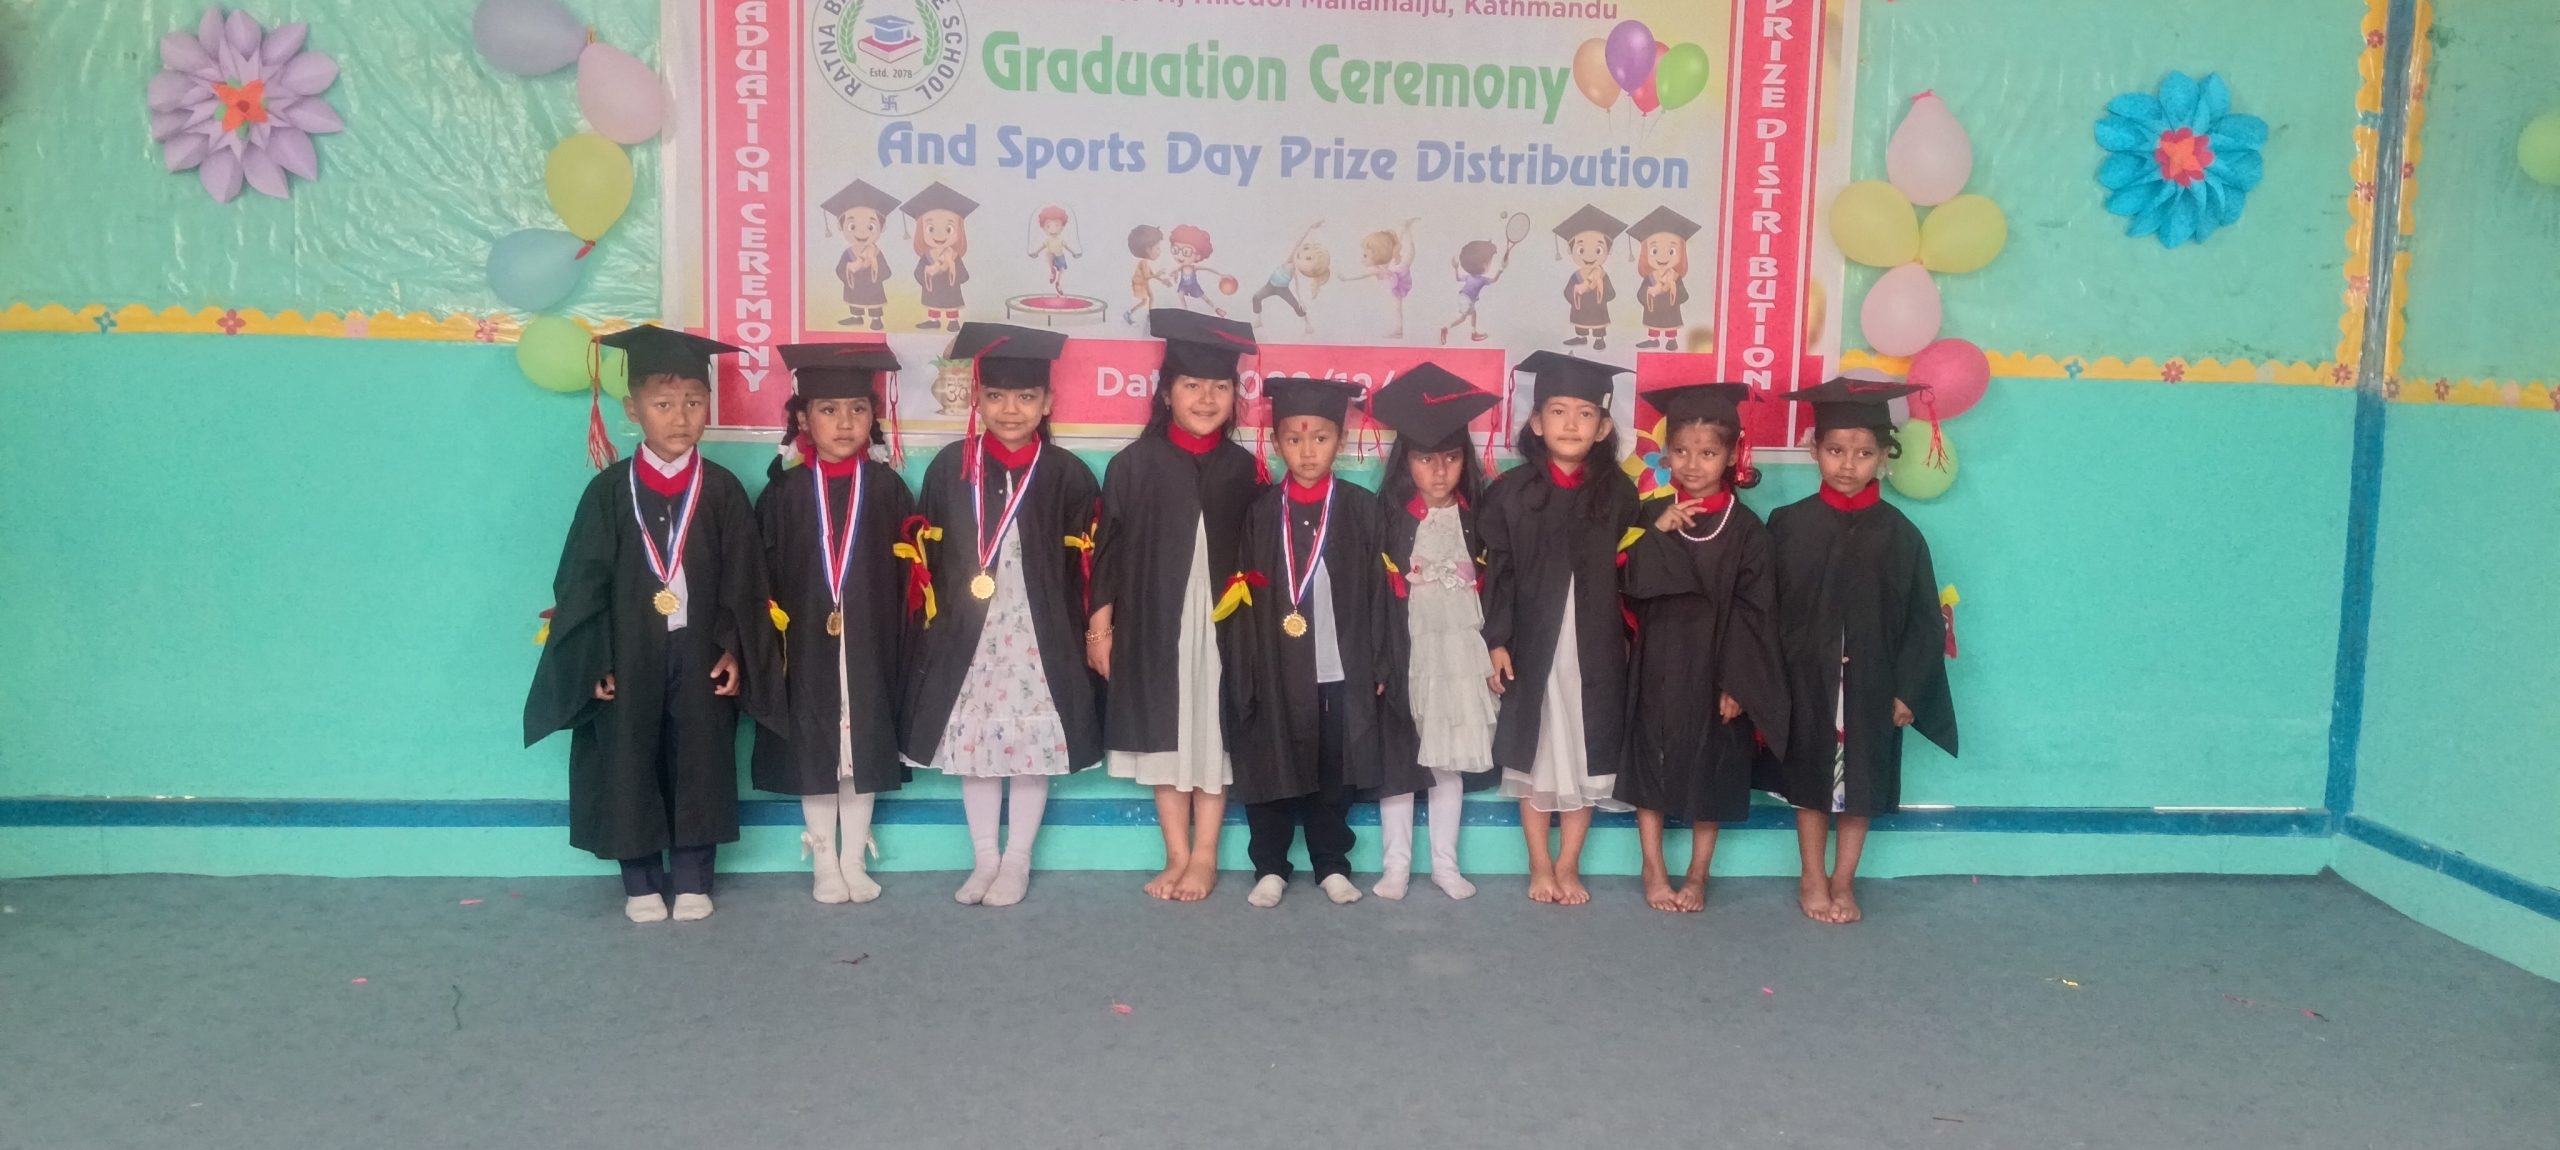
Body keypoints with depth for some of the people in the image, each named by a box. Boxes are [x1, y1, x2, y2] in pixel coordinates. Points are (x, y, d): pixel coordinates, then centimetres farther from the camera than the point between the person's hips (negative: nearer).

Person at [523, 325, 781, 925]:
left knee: (699, 764, 7)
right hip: (628, 657, 0)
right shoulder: (609, 490, -3)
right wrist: (596, 661, -8)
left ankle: (692, 879, 20)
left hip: (701, 654, 1)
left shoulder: (722, 491, -1)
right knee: (630, 767, 6)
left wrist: (734, 650, -8)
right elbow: (582, 583, -3)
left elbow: (743, 582, 0)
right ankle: (641, 882, 21)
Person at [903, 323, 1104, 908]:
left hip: (1040, 636, -2)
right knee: (972, 745, 8)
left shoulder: (1067, 475, -4)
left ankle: (1017, 862, 20)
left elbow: (1085, 567, -1)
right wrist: (934, 621, 3)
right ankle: (983, 860, 23)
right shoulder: (951, 467, 1)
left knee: (1034, 748, 5)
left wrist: (1080, 636, -4)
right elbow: (929, 555, 5)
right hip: (967, 635, 2)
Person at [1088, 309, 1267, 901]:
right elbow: (1107, 548, 0)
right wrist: (1100, 625, -3)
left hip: (1220, 623, 0)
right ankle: (1177, 856, 17)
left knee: (1212, 734, 5)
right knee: (1164, 735, 6)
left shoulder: (1245, 470, 2)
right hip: (1153, 623, 0)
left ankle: (1204, 859, 15)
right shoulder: (1134, 464, -2)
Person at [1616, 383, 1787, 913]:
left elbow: (1754, 611, -7)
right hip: (1657, 668, 2)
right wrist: (1657, 534, -20)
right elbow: (1629, 584, -8)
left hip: (1714, 672, -1)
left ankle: (1697, 875, 23)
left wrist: (1737, 682, -12)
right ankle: (1654, 871, 21)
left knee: (1710, 772, 8)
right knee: (1651, 765, 7)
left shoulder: (1745, 527, -6)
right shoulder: (1651, 515, 0)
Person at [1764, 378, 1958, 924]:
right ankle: (1812, 880, 27)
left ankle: (1843, 881, 27)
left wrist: (1907, 691, -5)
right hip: (1806, 680, 0)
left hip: (1871, 684, 0)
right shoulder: (1788, 524, -6)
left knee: (1860, 784, 11)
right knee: (1811, 782, 12)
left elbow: (1924, 621, -1)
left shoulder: (1899, 535, -5)